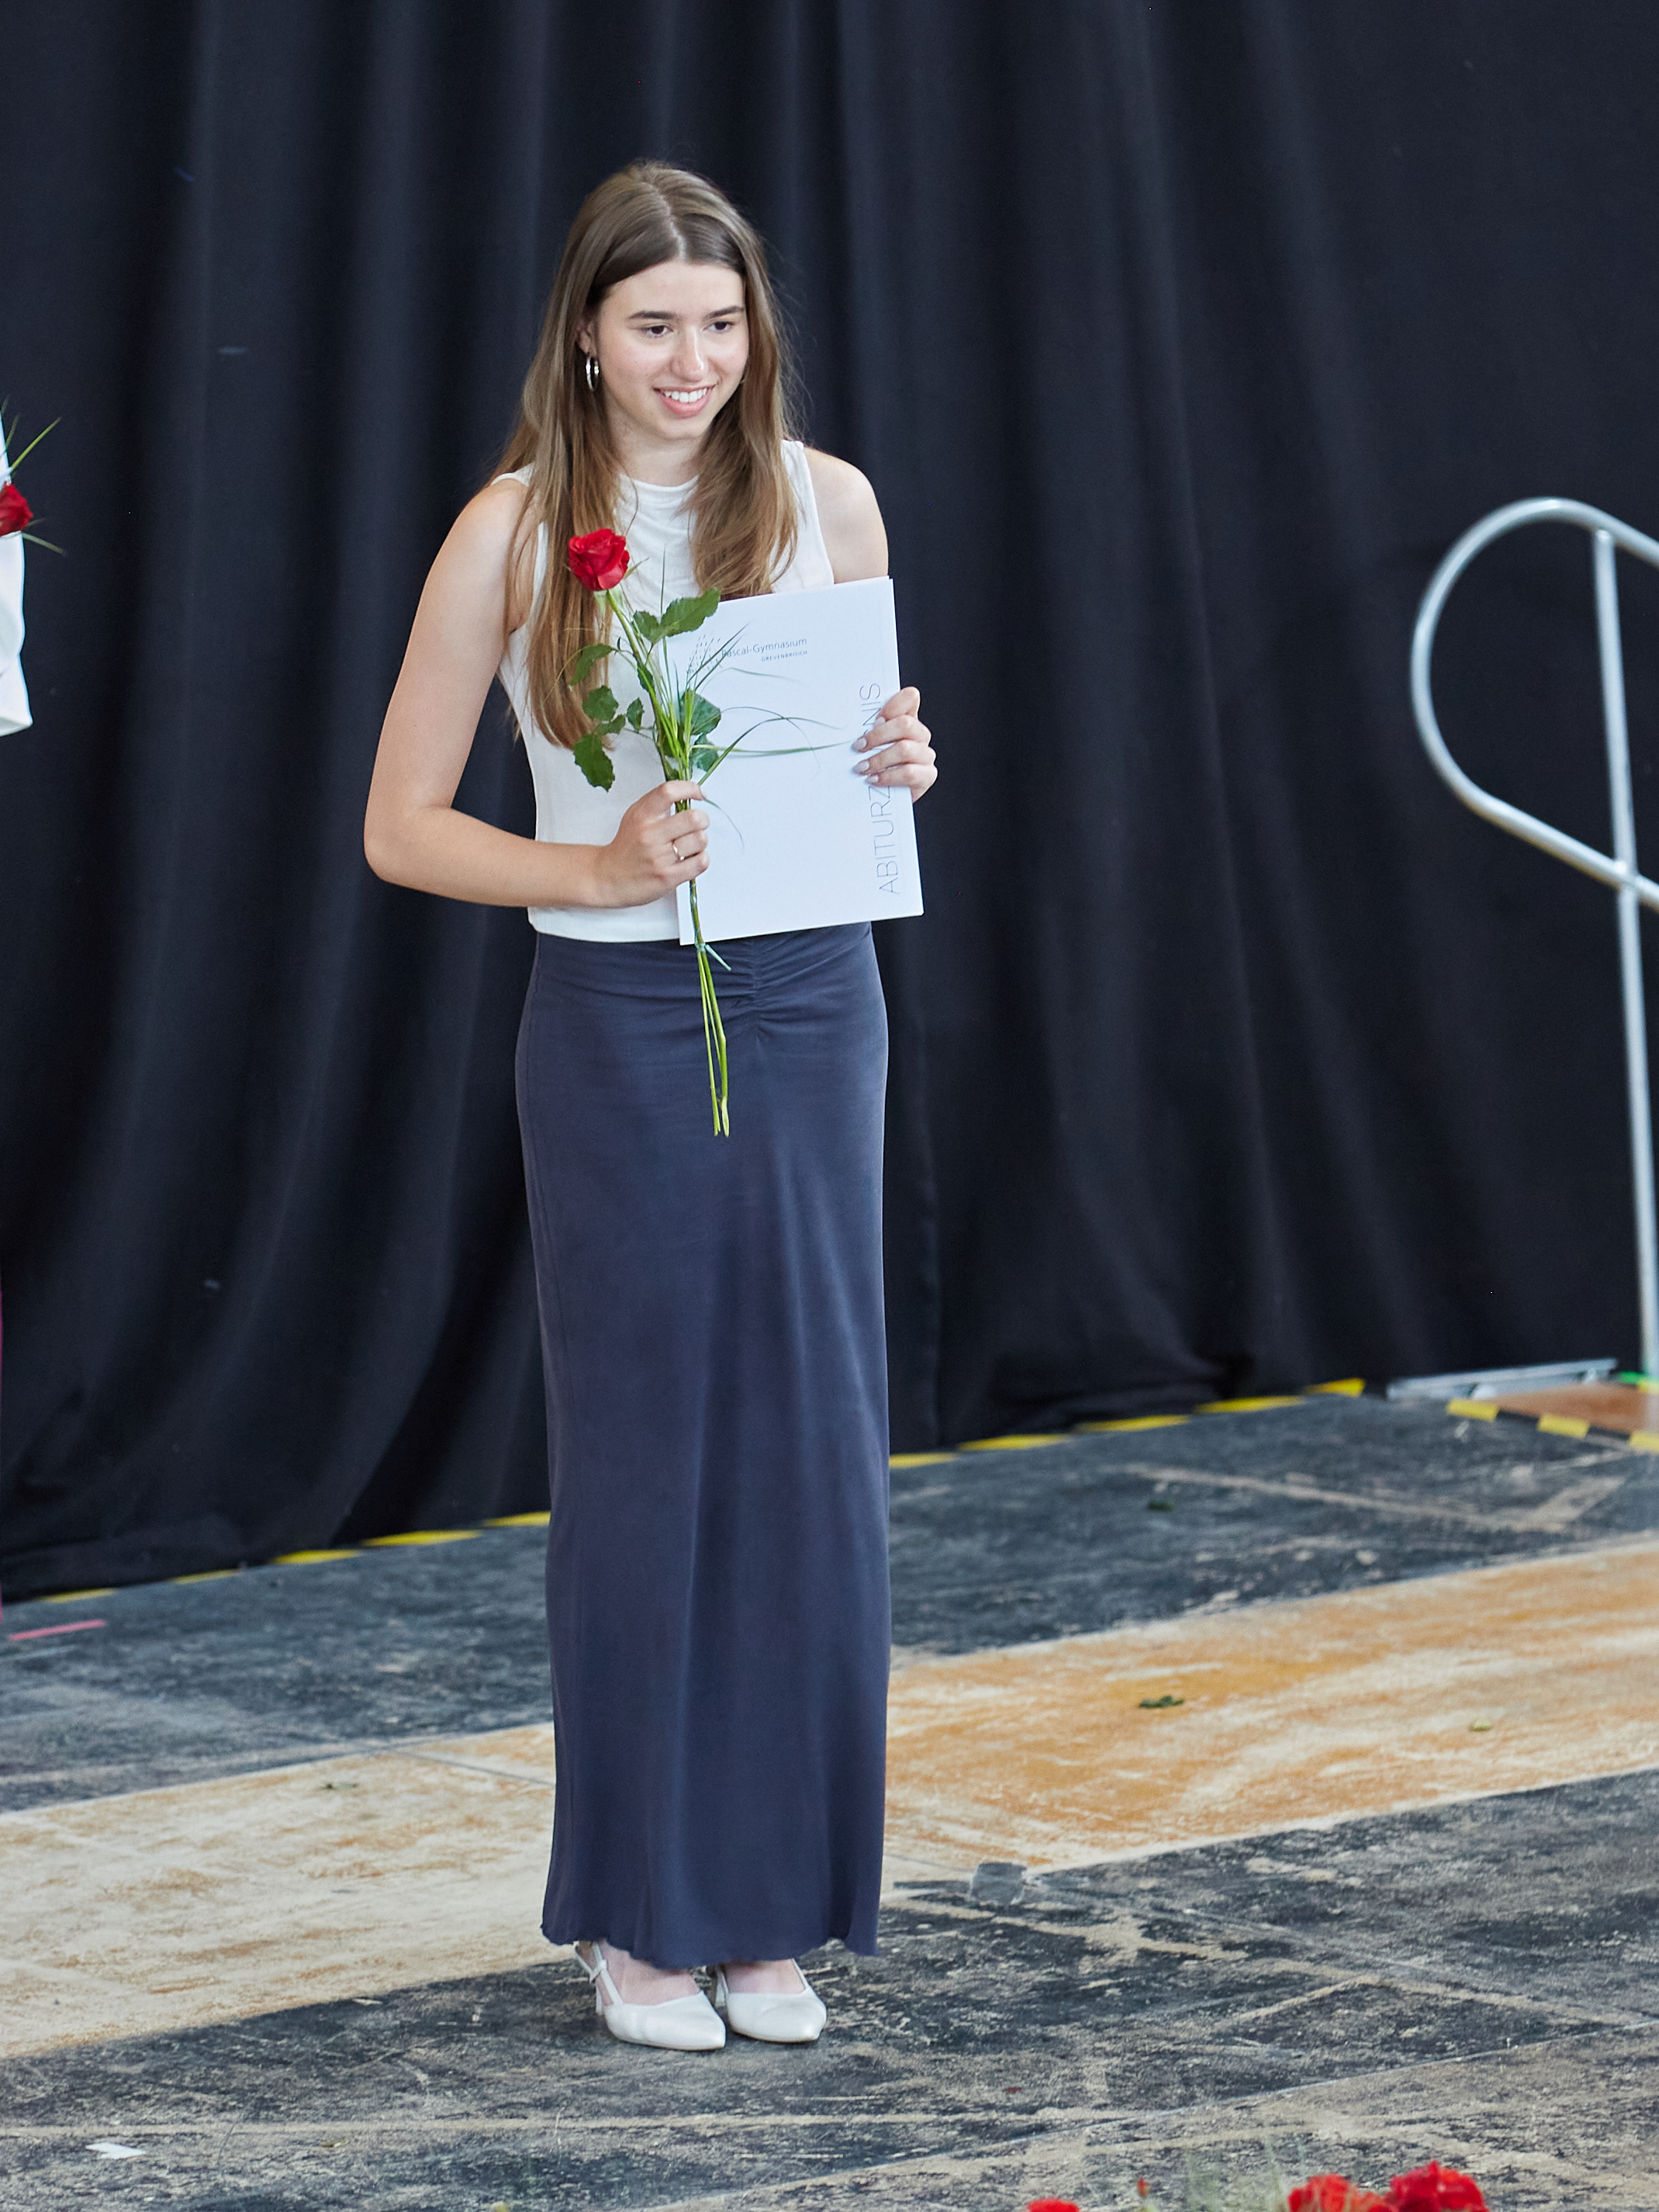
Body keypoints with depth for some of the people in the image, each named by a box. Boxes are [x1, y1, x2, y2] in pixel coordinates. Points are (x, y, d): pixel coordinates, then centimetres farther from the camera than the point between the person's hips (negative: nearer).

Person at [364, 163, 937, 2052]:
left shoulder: (824, 503, 4)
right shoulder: (515, 533, -5)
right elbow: (399, 828, -2)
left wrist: (900, 766, -6)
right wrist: (603, 871, -17)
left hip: (808, 1005, 3)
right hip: (618, 1022, -3)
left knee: (808, 1452, 4)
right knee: (643, 1457, 3)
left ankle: (772, 1905, 15)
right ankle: (640, 1914, 14)